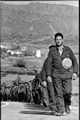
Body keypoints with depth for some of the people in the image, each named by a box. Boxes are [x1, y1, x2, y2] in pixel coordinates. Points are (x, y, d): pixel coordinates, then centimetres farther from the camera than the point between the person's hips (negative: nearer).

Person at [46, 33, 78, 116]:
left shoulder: (68, 50, 6)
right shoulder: (52, 50, 4)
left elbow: (74, 61, 7)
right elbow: (49, 63, 3)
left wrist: (75, 72, -4)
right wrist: (48, 75, -3)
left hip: (67, 74, 0)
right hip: (56, 75, 0)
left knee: (67, 91, -8)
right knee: (58, 93, -3)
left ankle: (67, 104, 21)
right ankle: (60, 110, 3)